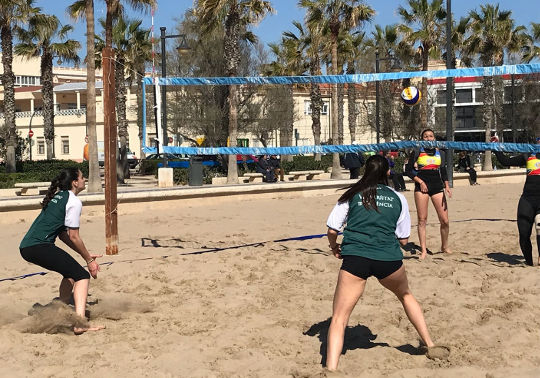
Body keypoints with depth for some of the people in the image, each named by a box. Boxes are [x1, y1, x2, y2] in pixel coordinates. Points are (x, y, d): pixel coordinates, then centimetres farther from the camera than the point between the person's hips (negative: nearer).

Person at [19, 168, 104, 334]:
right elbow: (73, 237, -7)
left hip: (26, 247, 10)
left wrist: (87, 255, 23)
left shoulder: (58, 197, 24)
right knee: (82, 275, -12)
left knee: (71, 271, 26)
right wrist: (89, 260, 4)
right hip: (39, 247, -10)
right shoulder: (74, 202, -4)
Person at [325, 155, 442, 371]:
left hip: (355, 258, -2)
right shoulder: (398, 199, 14)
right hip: (389, 258, 2)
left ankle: (331, 368, -13)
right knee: (405, 295, 33)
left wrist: (334, 248, 28)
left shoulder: (352, 194, 11)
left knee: (339, 318, 1)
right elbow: (403, 239, 17)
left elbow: (332, 229, 8)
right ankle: (429, 344, 41)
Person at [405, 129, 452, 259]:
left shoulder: (440, 153, 11)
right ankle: (423, 251, 3)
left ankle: (445, 246, 18)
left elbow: (443, 171, 14)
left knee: (445, 220, -3)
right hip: (421, 187, -2)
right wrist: (420, 181, -9)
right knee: (422, 220, -3)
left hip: (437, 187, 3)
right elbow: (408, 170, 1)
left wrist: (447, 186, 0)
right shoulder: (417, 153, 2)